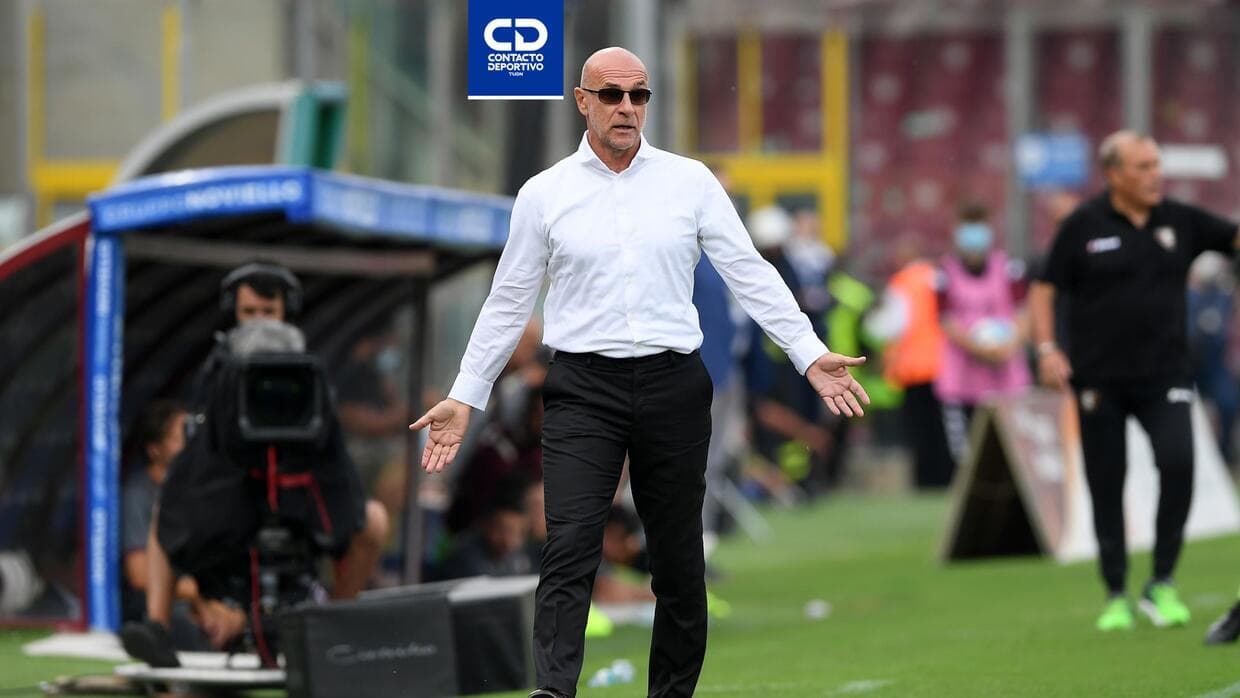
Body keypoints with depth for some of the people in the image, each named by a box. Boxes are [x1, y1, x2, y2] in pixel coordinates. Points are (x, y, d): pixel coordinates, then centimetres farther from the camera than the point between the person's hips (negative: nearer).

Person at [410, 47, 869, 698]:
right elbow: (508, 302, 11)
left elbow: (751, 274, 4)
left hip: (673, 385, 1)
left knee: (678, 559, 6)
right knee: (570, 546, -16)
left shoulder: (691, 181, 5)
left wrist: (810, 355, -5)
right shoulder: (544, 194, 5)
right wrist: (464, 398, 9)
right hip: (583, 390, -1)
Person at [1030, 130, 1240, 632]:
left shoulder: (1180, 222, 5)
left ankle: (1161, 585, -6)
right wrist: (1047, 349, -9)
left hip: (1163, 376, 1)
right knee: (1106, 487, 2)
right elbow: (1044, 289, 2)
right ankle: (1116, 596, 14)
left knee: (1178, 463, -18)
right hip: (1099, 379, -1)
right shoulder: (1084, 227, -2)